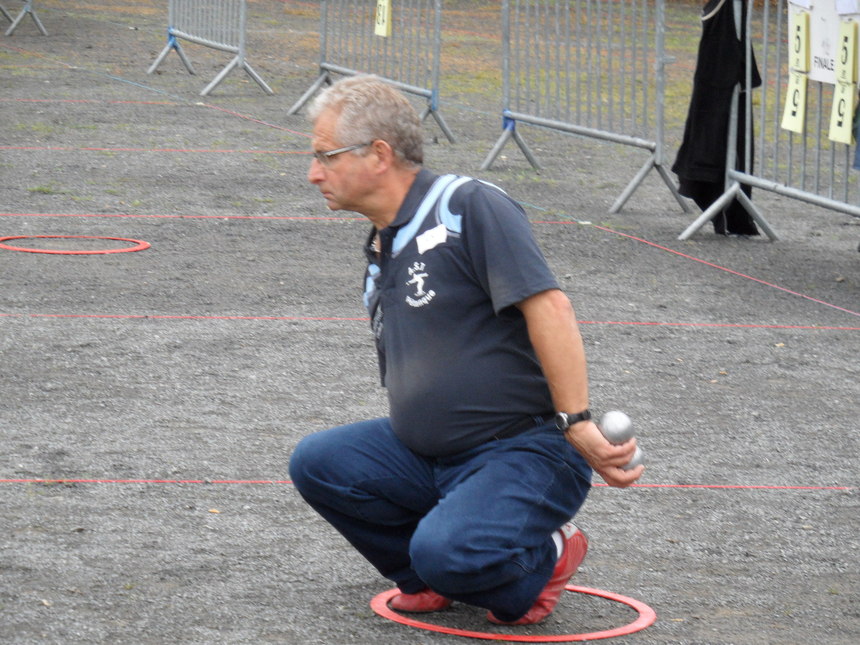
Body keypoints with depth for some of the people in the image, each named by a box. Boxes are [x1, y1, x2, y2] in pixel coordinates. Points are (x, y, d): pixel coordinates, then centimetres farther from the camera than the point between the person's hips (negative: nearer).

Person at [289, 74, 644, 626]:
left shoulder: (469, 208, -12)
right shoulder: (379, 256, 17)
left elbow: (548, 308, -23)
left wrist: (578, 425, -29)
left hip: (529, 451, -8)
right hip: (429, 456, 8)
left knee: (448, 550, -32)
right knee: (318, 462, -10)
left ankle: (544, 557, 1)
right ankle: (435, 576, 6)